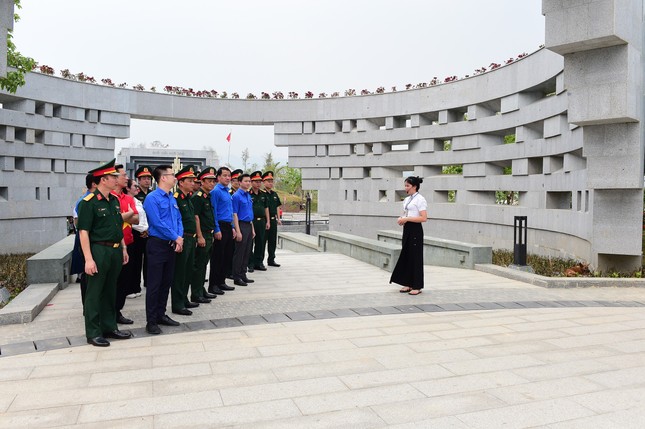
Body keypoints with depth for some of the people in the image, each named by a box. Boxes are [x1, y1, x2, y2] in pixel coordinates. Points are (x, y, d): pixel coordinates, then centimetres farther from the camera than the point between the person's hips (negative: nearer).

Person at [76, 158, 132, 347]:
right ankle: (93, 333, 13)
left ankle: (109, 327, 27)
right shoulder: (88, 202, -12)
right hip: (98, 251, -7)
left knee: (110, 291, 16)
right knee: (94, 293, 3)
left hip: (115, 251, 7)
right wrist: (88, 259, -20)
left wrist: (123, 249, 16)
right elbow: (83, 232, -15)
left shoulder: (114, 200, 11)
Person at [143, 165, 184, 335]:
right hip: (157, 245, -8)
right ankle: (151, 321, 6)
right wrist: (176, 238, -13)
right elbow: (157, 223, -18)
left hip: (171, 245, 8)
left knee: (167, 282, 14)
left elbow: (178, 220, 13)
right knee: (154, 284, -2)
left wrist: (179, 237, -5)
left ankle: (161, 314, 26)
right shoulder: (152, 198, -12)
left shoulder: (172, 198, 13)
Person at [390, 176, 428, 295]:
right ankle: (408, 284, 18)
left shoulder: (420, 199, -10)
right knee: (406, 256, 9)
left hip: (415, 230, -8)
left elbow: (424, 218, -18)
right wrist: (401, 219, 2)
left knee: (415, 257, -2)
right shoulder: (406, 199, 14)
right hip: (407, 229, 8)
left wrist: (407, 219, -20)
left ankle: (417, 286, 7)